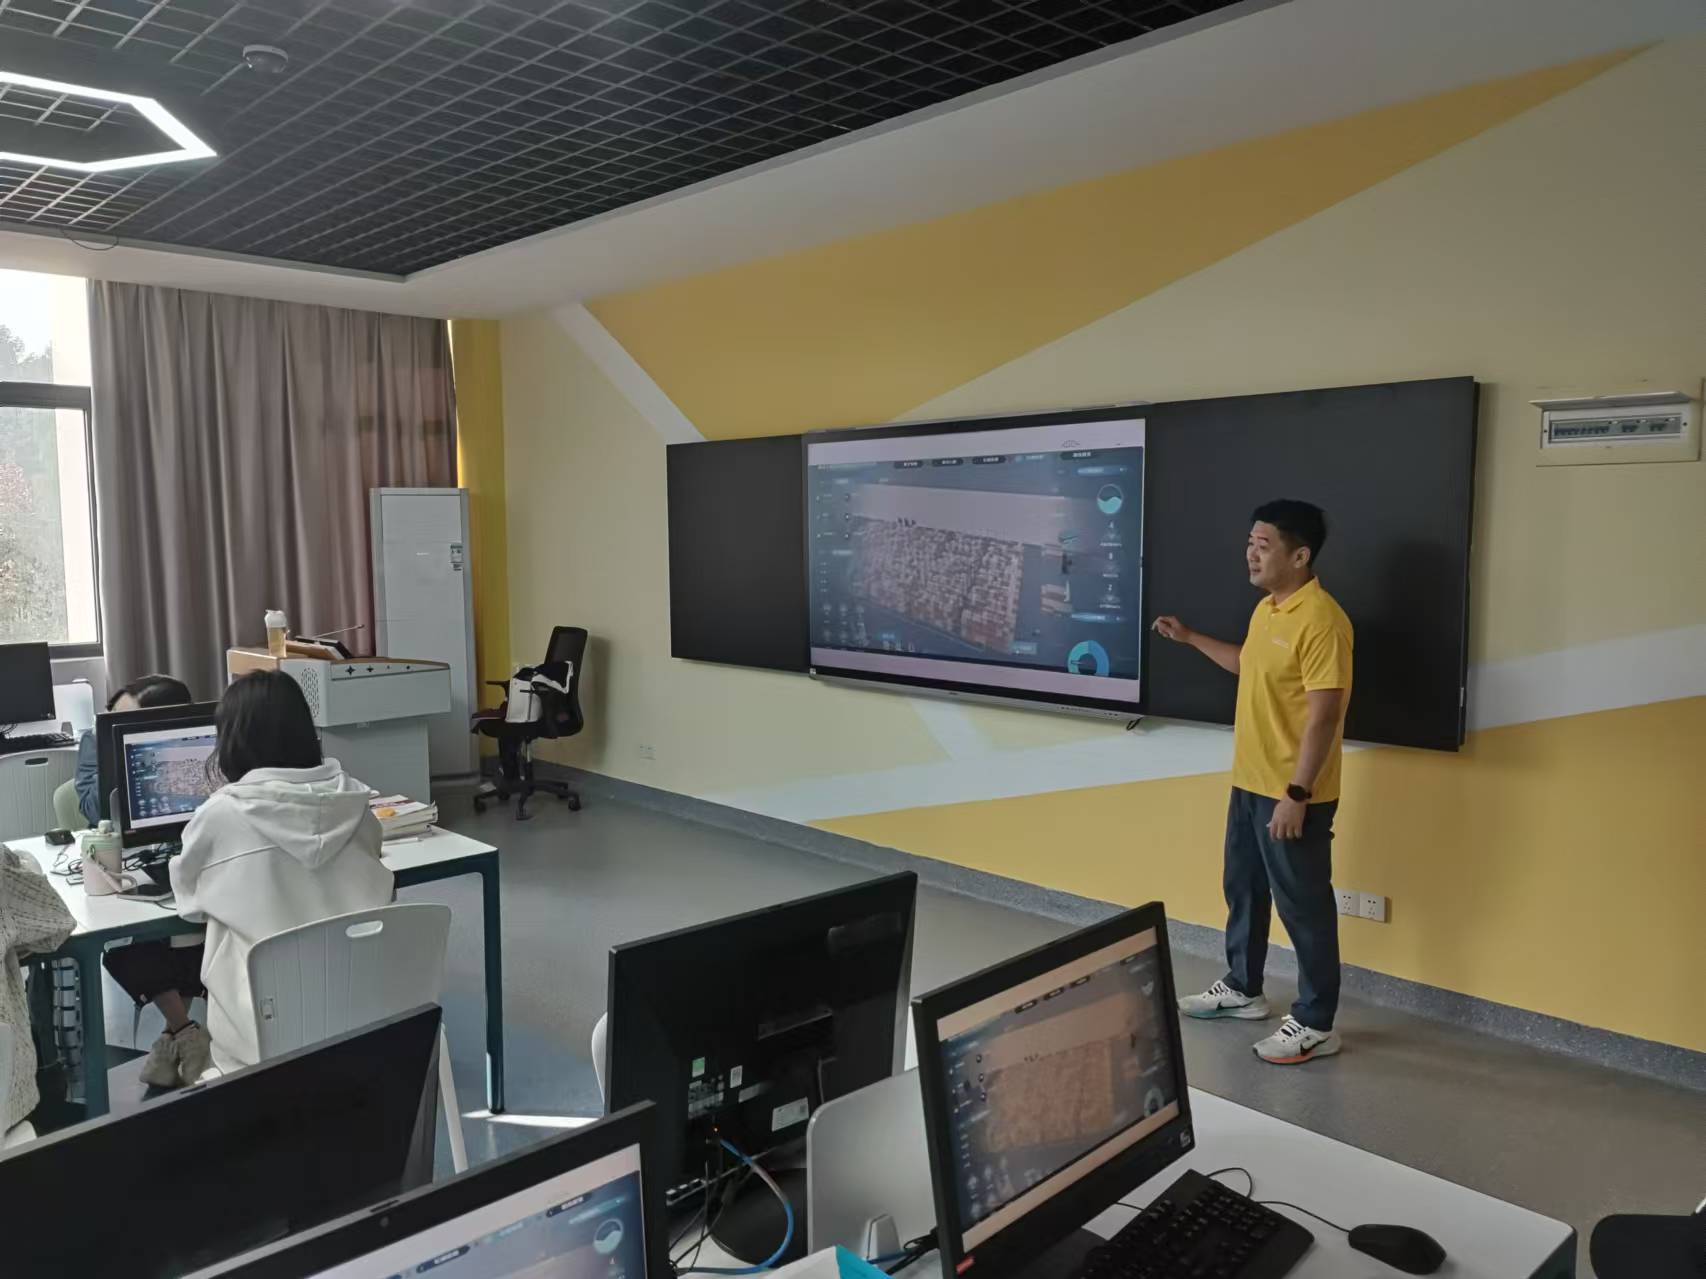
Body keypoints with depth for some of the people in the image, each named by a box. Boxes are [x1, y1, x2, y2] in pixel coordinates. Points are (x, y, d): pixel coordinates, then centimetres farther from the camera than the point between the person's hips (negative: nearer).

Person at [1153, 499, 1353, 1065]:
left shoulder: (1321, 619, -21)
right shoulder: (1266, 609, 9)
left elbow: (1323, 715, -24)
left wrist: (1297, 794, -24)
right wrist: (1191, 638, 24)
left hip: (1293, 794, -10)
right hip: (1249, 783, 10)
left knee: (1303, 905, 2)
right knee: (1243, 889, 21)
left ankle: (1317, 1024, 16)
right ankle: (1241, 988, 39)